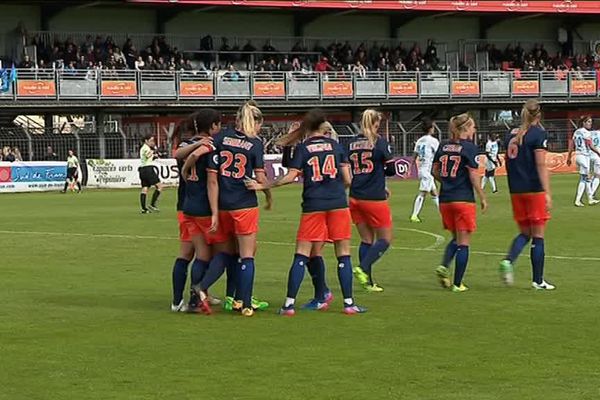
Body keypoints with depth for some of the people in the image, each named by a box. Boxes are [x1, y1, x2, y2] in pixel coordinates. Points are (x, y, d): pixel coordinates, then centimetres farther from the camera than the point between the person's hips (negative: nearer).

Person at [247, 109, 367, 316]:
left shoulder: (302, 148, 3)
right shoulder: (335, 145, 7)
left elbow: (291, 176, -8)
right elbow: (347, 180, 5)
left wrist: (263, 186, -5)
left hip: (312, 206, 0)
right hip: (338, 204, 1)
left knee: (301, 254, 1)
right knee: (343, 254, 6)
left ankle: (289, 303, -3)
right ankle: (348, 302, 4)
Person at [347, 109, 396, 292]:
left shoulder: (351, 144, 6)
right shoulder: (380, 142, -8)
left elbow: (346, 171, 10)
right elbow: (391, 169, -7)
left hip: (355, 198, 5)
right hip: (375, 199, -5)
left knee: (366, 239, 13)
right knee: (385, 239, 7)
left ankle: (368, 281, 11)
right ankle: (363, 268, -11)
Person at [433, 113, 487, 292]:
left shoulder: (443, 147, 7)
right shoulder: (469, 147, -10)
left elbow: (435, 171, 12)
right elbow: (473, 176, -13)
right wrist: (483, 198, -5)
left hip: (445, 200, 6)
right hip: (464, 200, -6)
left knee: (455, 238, 21)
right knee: (464, 242, 2)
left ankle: (444, 266, -3)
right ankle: (457, 283, 1)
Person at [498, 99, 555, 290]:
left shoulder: (511, 135, 9)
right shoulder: (538, 133, -9)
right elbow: (541, 165, -15)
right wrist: (547, 193, -17)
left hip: (515, 190, 6)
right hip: (535, 189, -6)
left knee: (524, 232, 16)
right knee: (538, 235, 2)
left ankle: (508, 260, -11)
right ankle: (538, 280, 6)